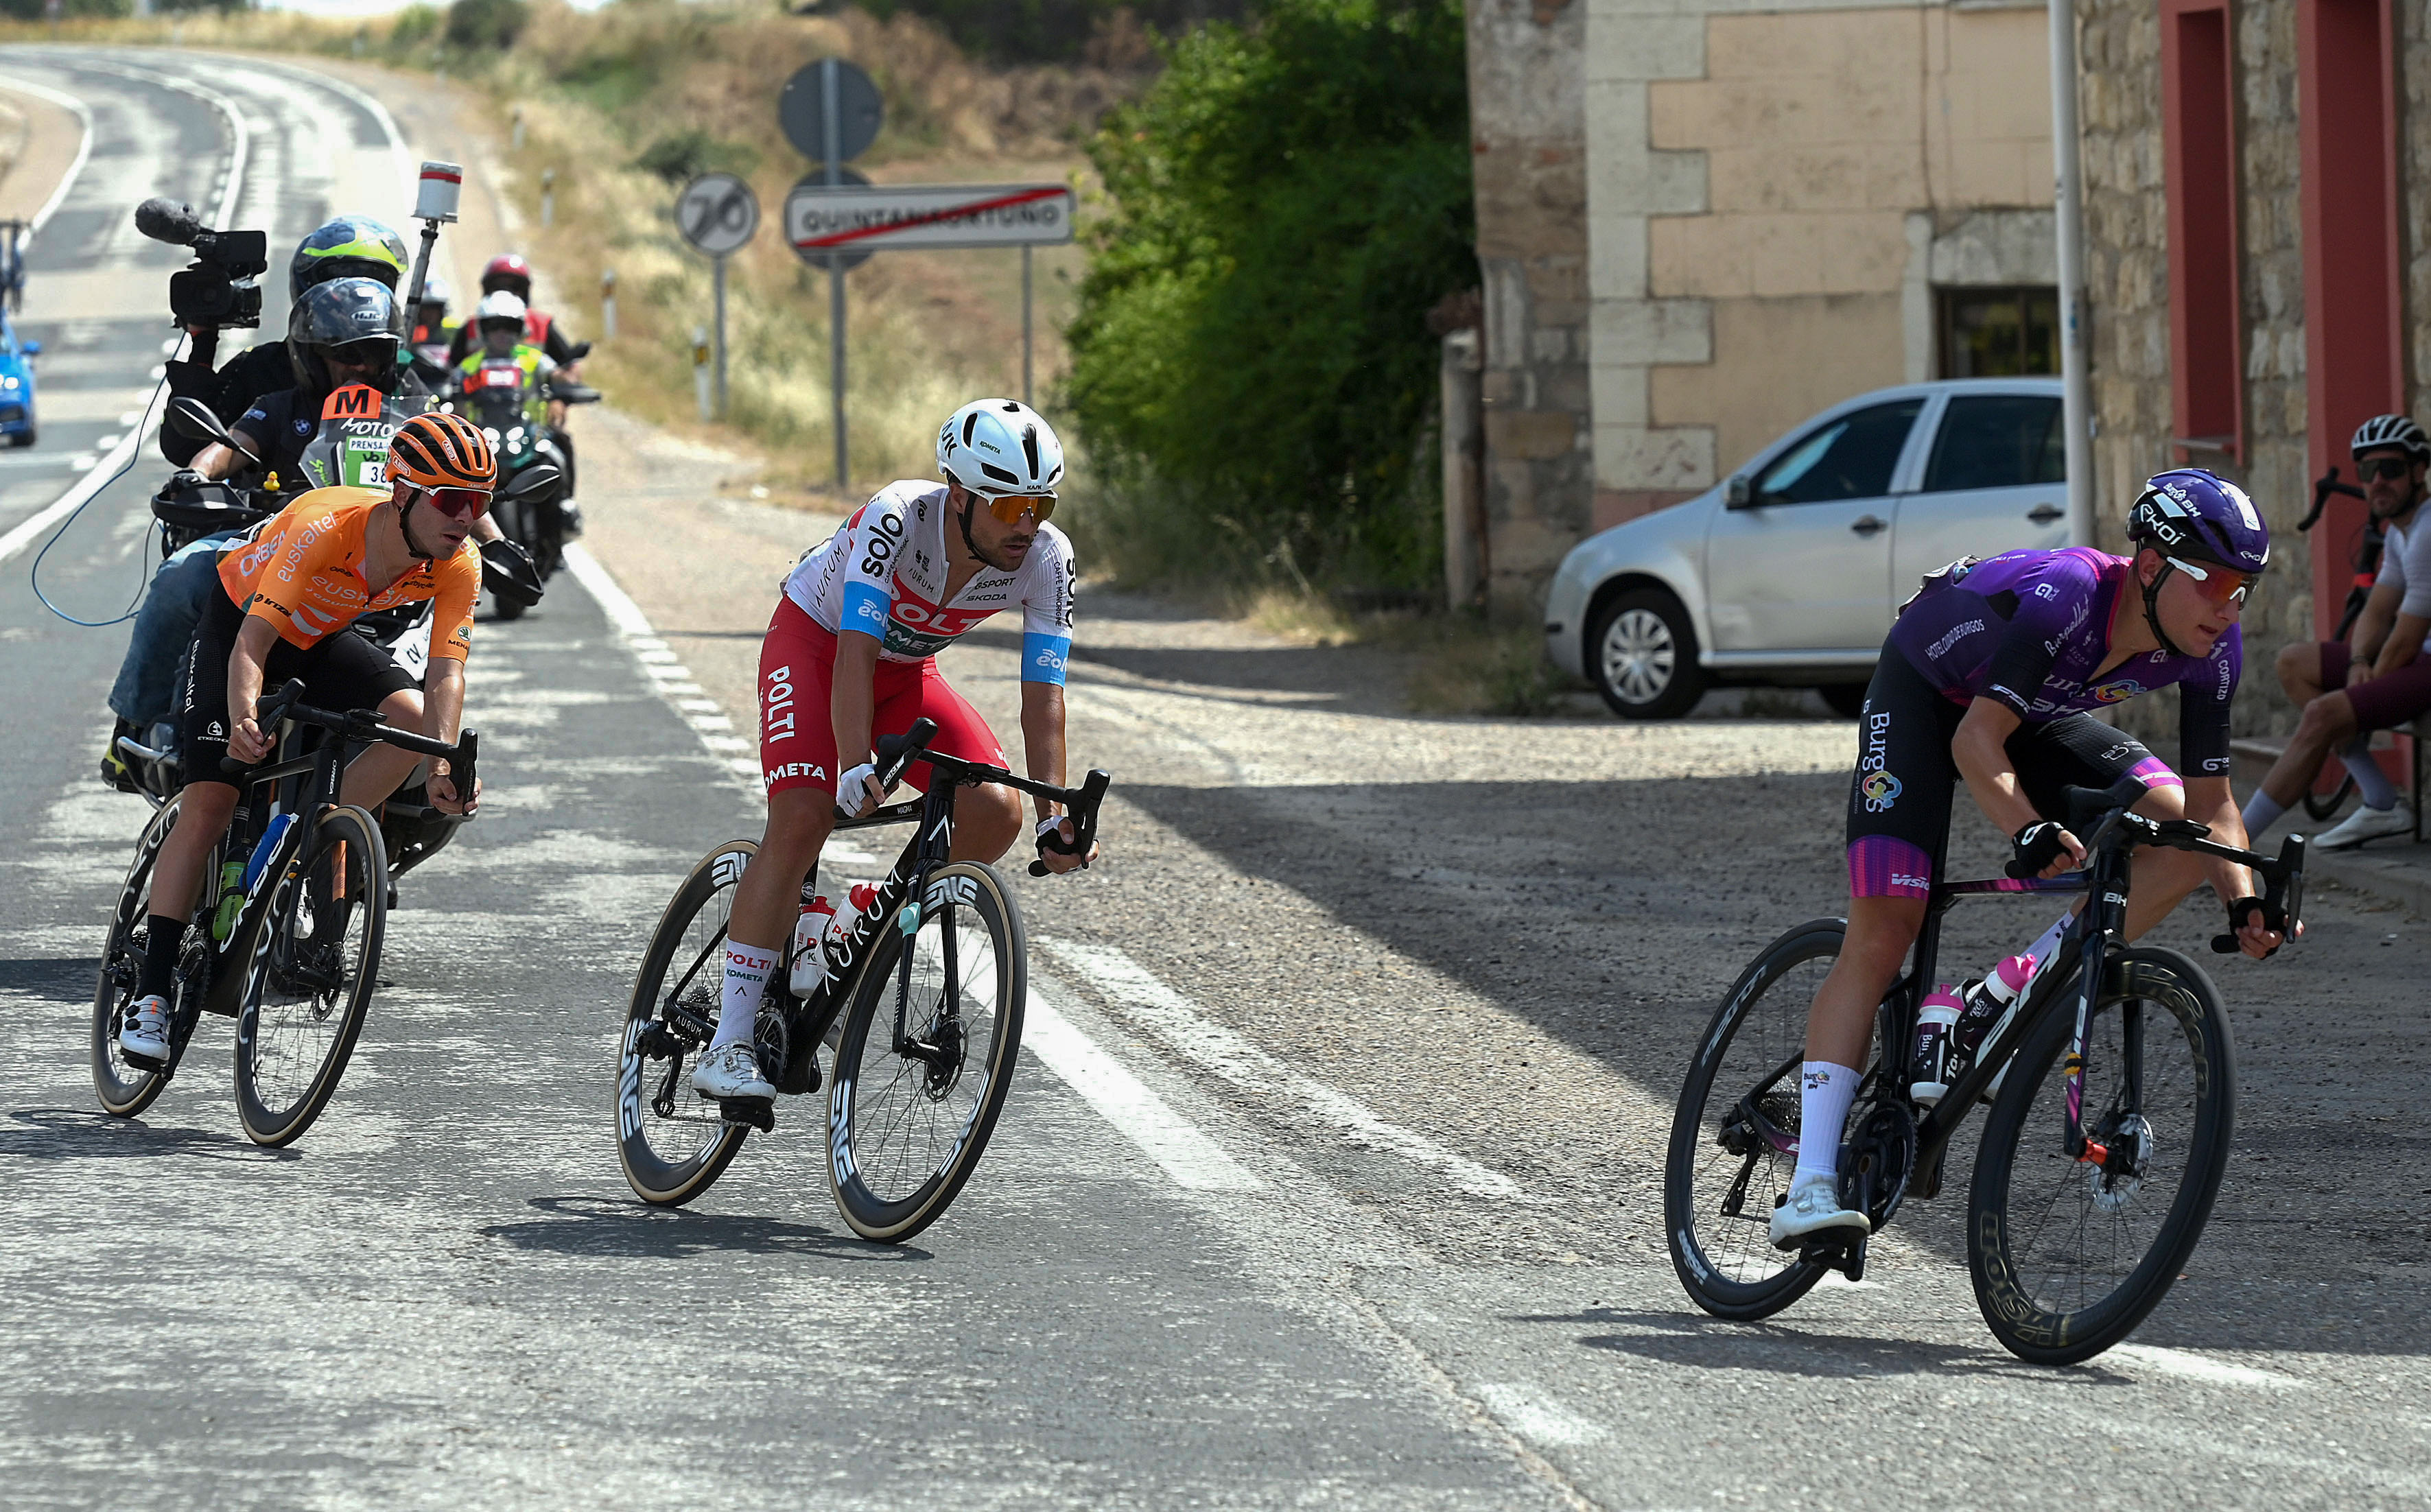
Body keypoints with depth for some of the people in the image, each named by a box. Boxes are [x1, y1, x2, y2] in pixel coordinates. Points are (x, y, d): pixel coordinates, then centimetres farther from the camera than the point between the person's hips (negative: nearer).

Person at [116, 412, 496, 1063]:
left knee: (413, 718, -24)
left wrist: (444, 767, -44)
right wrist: (244, 718, -61)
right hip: (244, 618, -5)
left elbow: (446, 672, -28)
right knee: (208, 804, -14)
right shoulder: (328, 529, -38)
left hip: (322, 640, 5)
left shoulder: (457, 564, -24)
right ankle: (152, 992, -10)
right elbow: (254, 641, -42)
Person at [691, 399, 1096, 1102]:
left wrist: (1054, 818, -33)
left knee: (996, 810, -19)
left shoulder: (1047, 559, -22)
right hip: (814, 642, -5)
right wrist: (855, 765, -54)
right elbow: (855, 653, -41)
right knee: (802, 819, -25)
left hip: (906, 669, 5)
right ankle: (728, 1048, -25)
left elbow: (1043, 696, -23)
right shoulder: (899, 517, -34)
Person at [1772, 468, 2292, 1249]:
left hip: (2037, 716, 6)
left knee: (2178, 827, -19)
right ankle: (1810, 1185, -22)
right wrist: (2031, 830, -60)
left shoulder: (2210, 650, -20)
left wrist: (2244, 902, -29)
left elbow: (2211, 800, -12)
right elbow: (1977, 741, -43)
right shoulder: (2065, 594, -38)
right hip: (1924, 693, -6)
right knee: (1883, 929, -19)